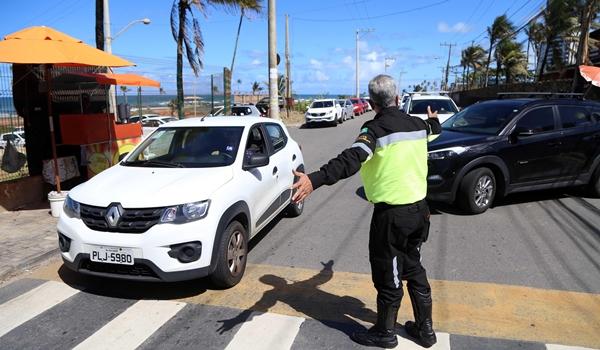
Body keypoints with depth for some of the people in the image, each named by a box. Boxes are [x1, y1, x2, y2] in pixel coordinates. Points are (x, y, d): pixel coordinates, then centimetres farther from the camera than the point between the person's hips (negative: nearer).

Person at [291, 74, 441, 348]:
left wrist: (315, 180, -46)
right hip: (419, 208, 8)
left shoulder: (375, 128, -16)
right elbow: (434, 132, 31)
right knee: (414, 269, 22)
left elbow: (351, 160, -34)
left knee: (388, 276, 7)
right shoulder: (418, 124, 6)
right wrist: (434, 120, 55)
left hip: (392, 214, -7)